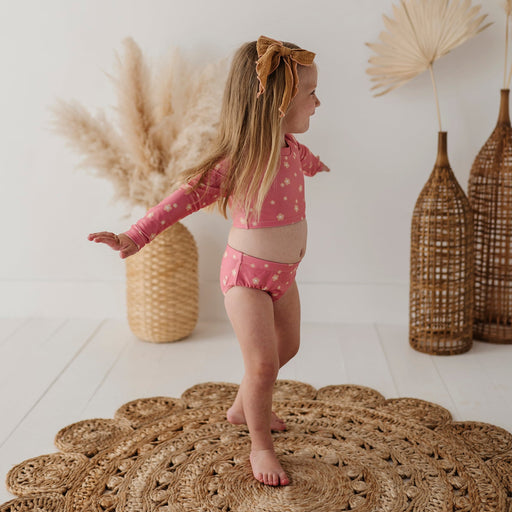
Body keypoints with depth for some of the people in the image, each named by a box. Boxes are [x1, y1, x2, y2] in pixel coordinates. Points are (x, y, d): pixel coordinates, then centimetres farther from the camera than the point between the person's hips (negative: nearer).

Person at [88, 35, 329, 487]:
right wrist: (137, 236, -35)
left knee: (287, 347, 24)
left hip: (284, 272, 8)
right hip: (247, 273, -8)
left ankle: (244, 408, 47)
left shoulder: (291, 147, -1)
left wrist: (315, 164, 50)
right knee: (262, 365, -10)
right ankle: (260, 445, 13)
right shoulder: (237, 160, -25)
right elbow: (190, 195, -27)